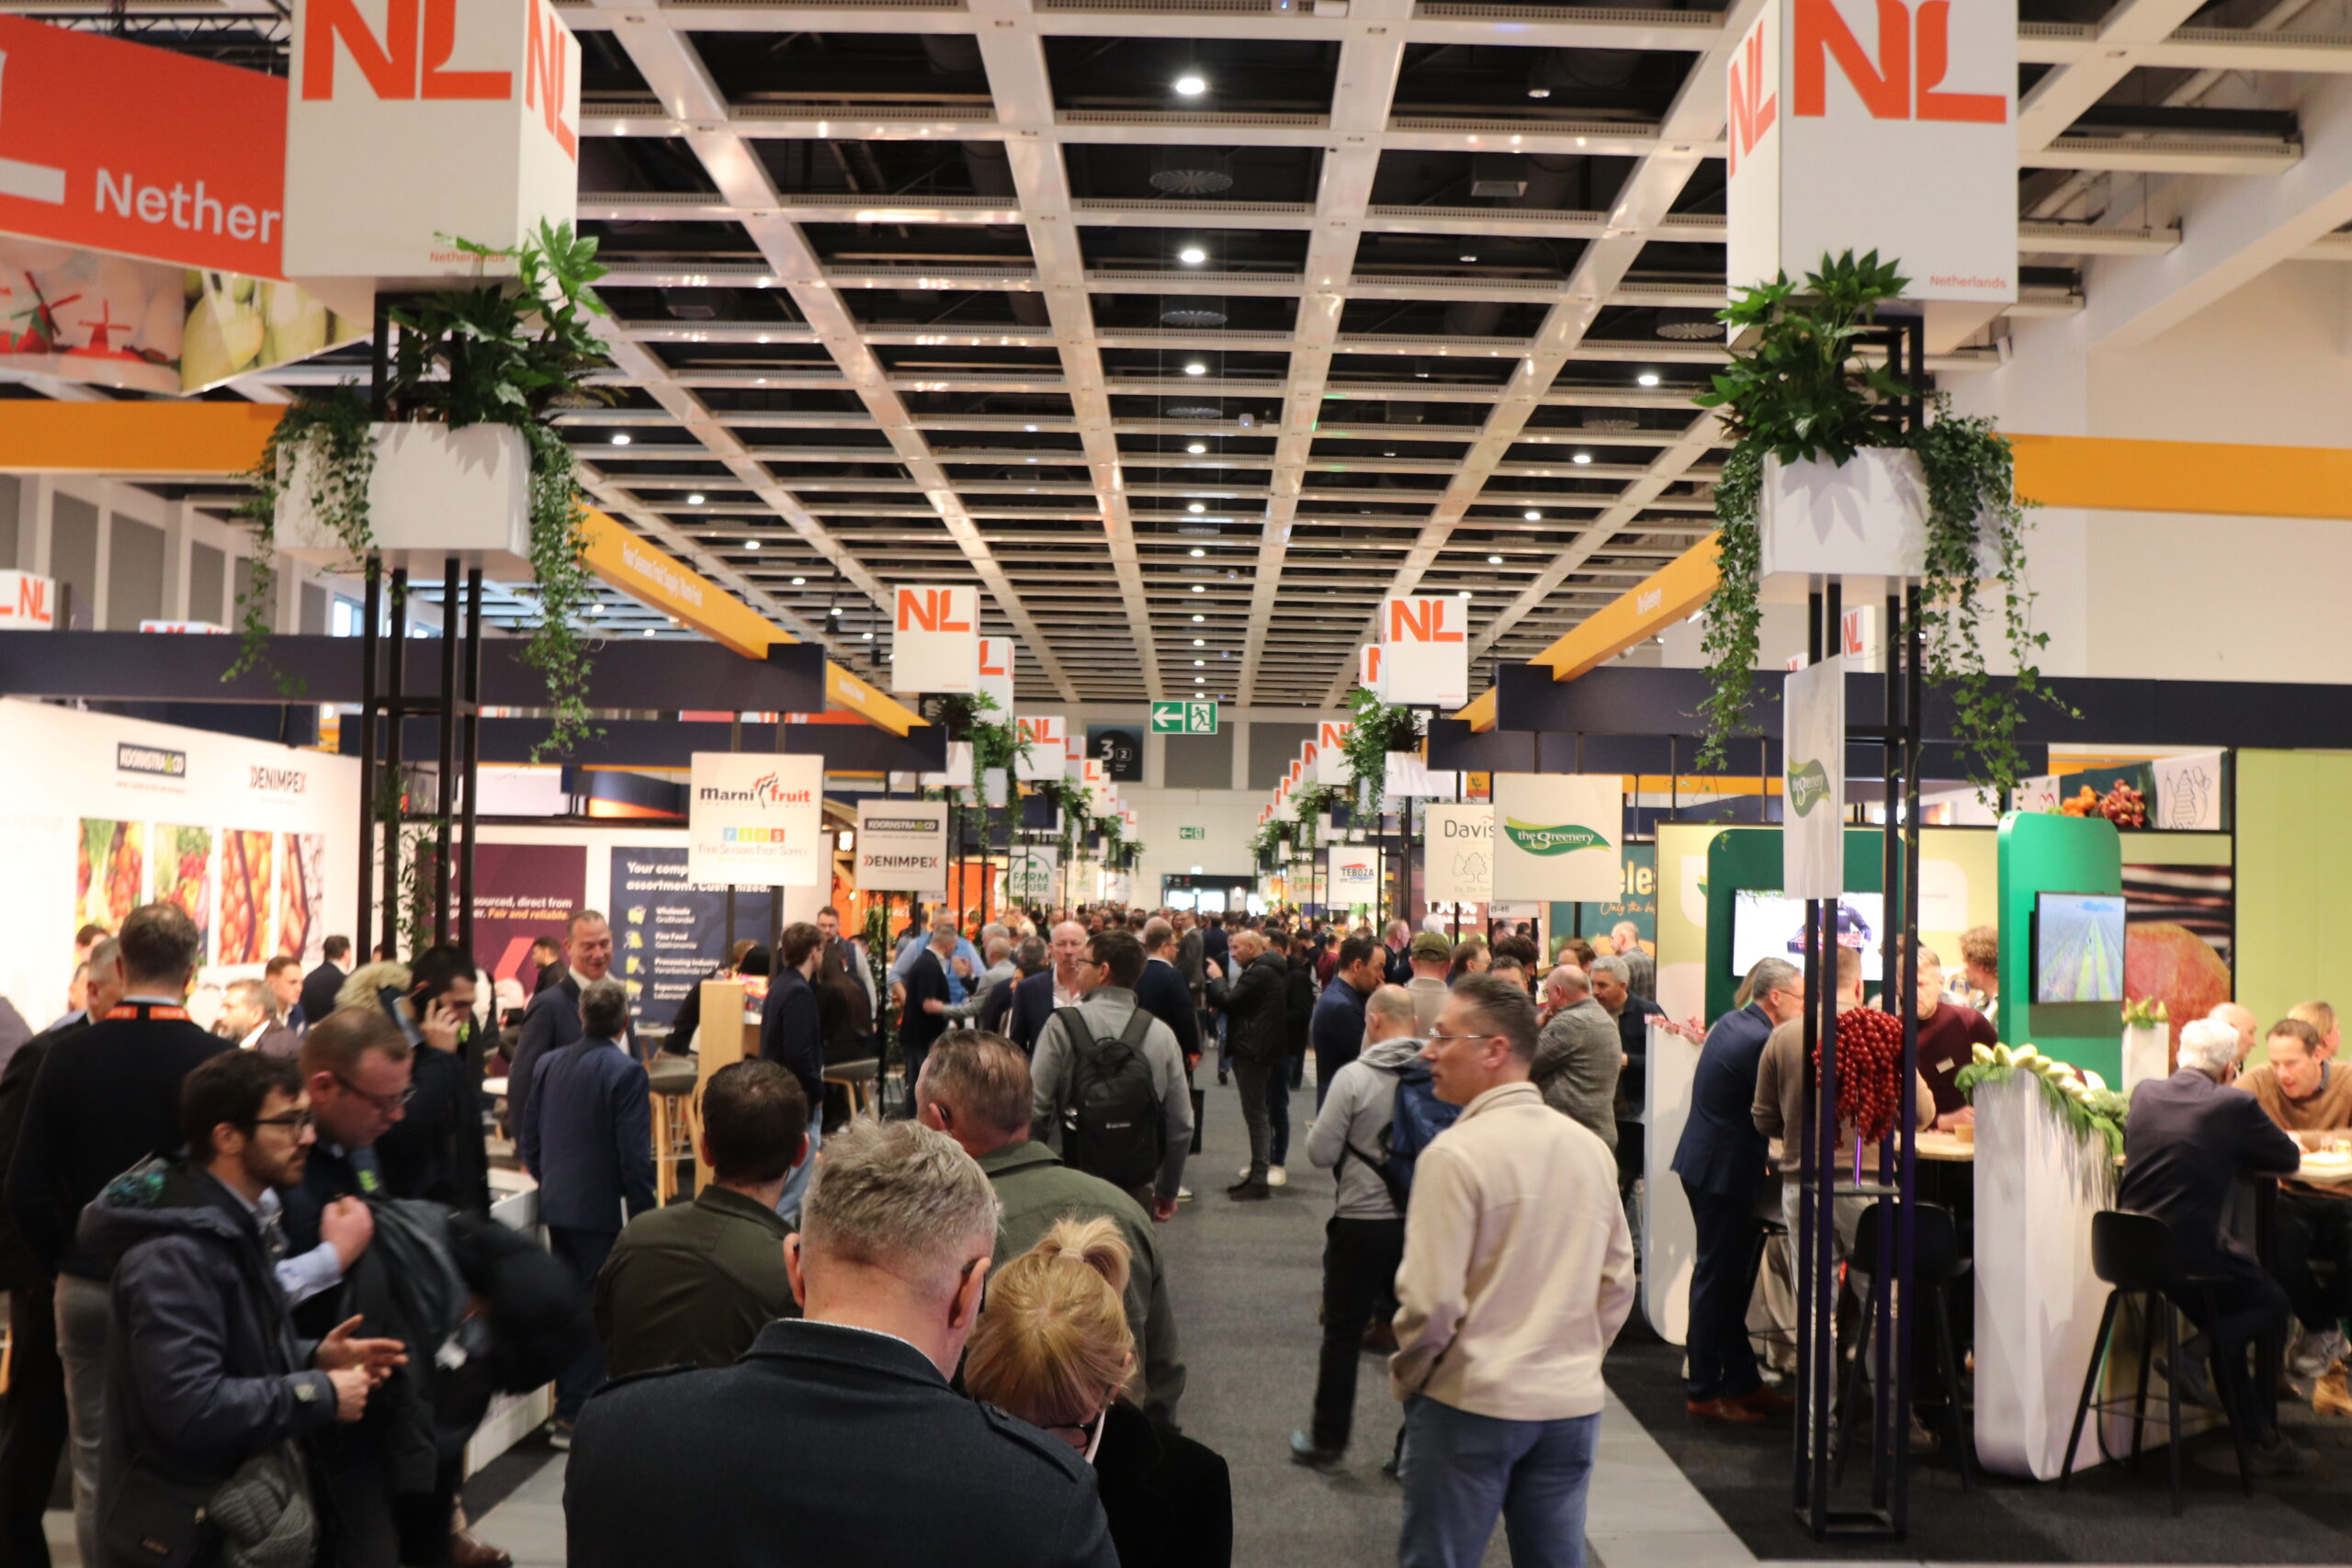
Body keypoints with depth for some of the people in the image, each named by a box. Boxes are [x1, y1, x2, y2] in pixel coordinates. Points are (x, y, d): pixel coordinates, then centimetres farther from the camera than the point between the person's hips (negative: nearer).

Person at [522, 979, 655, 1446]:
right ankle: (576, 1416, 4)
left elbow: (529, 1140, 12)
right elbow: (634, 1156, -17)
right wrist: (643, 1216, -10)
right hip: (600, 1209, -7)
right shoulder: (625, 1072, -16)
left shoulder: (550, 1064, 5)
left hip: (555, 1204, 7)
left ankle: (569, 1403, 27)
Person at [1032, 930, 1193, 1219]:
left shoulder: (1061, 1025, -8)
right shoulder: (1162, 1034, 0)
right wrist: (1168, 1189, 16)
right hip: (1138, 1190, 3)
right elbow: (1181, 1124, 3)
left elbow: (1038, 1108, -9)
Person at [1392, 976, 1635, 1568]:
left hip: (1470, 1404, -6)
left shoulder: (1455, 1153, -15)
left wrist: (1405, 1375, 0)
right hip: (1573, 1403, 6)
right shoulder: (1589, 1147, 4)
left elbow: (1431, 1300, -17)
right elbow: (1618, 1281, 10)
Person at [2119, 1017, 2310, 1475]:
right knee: (2272, 1303, 20)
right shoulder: (2236, 1106, -7)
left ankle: (2259, 1441, 27)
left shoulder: (2144, 1093, 7)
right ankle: (2196, 1351, -3)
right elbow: (2290, 1160, 6)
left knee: (2228, 1320, 27)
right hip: (2192, 1255, -6)